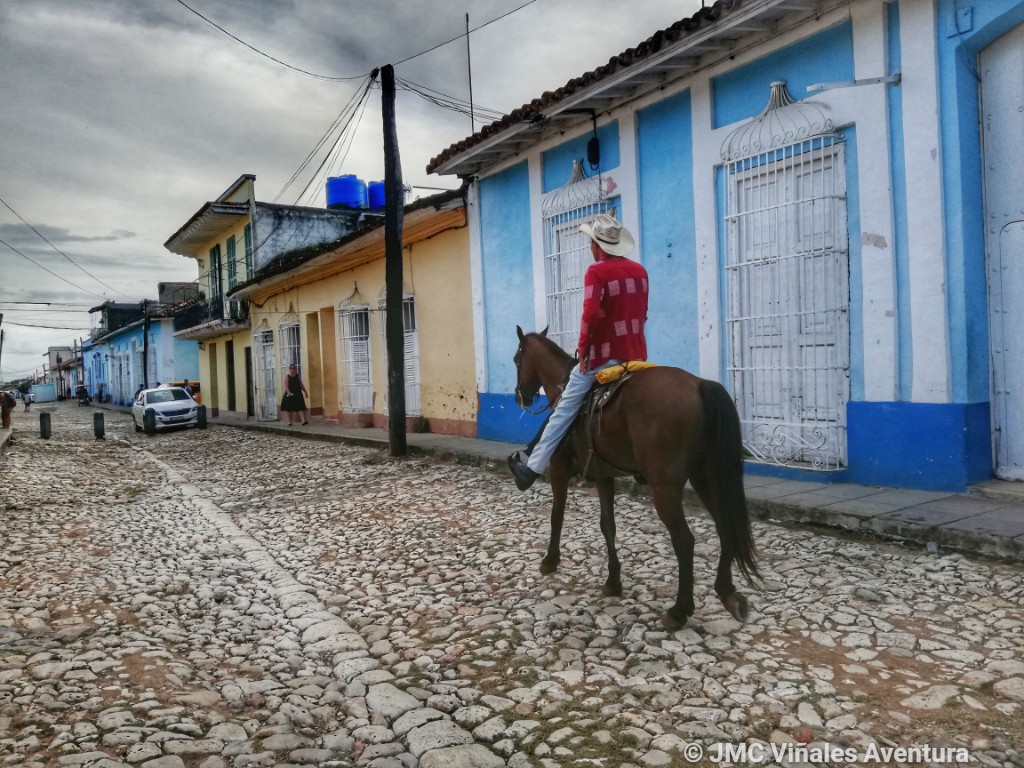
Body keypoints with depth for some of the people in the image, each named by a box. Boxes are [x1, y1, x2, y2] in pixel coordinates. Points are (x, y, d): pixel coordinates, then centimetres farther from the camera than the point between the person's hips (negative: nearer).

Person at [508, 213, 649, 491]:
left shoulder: (597, 271, -10)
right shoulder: (639, 271, 11)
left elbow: (591, 312, -22)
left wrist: (583, 347, -12)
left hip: (605, 355, -6)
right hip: (638, 355, 7)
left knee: (565, 407, 1)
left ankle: (533, 466, 4)